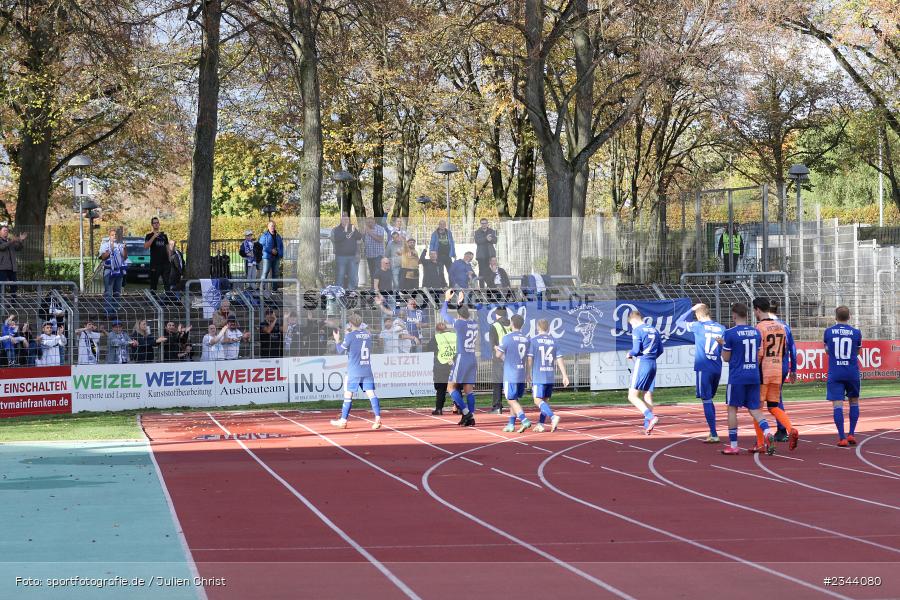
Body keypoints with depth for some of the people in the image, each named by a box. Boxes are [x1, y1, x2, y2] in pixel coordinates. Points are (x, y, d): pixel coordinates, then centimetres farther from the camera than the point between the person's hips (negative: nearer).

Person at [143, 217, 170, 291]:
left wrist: (170, 259, 10)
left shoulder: (164, 236, 16)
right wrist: (154, 237, -21)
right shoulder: (149, 236, 4)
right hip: (155, 264, -3)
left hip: (165, 263, 3)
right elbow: (146, 246, -14)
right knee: (154, 284, -1)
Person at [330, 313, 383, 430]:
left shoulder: (350, 336, -8)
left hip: (354, 371, -4)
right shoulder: (368, 335, 8)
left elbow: (341, 350, 1)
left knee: (348, 394, 5)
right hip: (367, 371, 4)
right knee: (371, 393, -2)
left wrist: (337, 339, 17)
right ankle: (378, 418, -17)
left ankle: (343, 421, 12)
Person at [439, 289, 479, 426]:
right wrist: (460, 303, 35)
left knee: (452, 386, 1)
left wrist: (447, 299, 15)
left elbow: (443, 314, 2)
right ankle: (471, 417, 4)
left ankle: (466, 412, -11)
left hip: (461, 358, -7)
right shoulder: (474, 323, 5)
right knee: (469, 389, 8)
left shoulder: (459, 324, -12)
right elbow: (467, 315, 29)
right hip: (473, 359, 7)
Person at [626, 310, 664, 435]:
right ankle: (647, 426, 8)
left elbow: (636, 350, -16)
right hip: (653, 364, 8)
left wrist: (630, 354, 4)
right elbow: (660, 350, 15)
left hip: (641, 364, -8)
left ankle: (651, 417, -24)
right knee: (648, 397, 11)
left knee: (632, 396, -7)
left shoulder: (637, 331, -8)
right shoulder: (654, 330, 15)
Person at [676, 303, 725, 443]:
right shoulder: (721, 328, 7)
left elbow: (679, 322, 9)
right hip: (717, 369, 5)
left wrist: (692, 309, 14)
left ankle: (714, 435, -9)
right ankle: (712, 433, 18)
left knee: (706, 401, -4)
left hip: (703, 369, -5)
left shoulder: (698, 326, -5)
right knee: (709, 400, 17)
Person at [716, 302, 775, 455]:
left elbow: (726, 358, -4)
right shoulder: (756, 332, 7)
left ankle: (733, 445, 9)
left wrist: (722, 344, 11)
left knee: (732, 408, 7)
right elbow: (758, 355, 13)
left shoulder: (729, 333, -11)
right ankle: (767, 433, -17)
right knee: (754, 409, 9)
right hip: (754, 376, 5)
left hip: (737, 377, -5)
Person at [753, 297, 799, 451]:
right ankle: (791, 430, -12)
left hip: (763, 371, -6)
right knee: (774, 407, 12)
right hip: (778, 372, 6)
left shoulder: (759, 328, -11)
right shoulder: (781, 327, 11)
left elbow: (759, 354, -18)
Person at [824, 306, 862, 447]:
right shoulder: (856, 332, 0)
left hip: (835, 373, -1)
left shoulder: (828, 332, 1)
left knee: (837, 404, -2)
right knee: (854, 401, 17)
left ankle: (842, 438, -9)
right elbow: (857, 352, 12)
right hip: (852, 372, 1)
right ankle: (851, 434, 13)